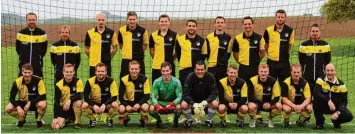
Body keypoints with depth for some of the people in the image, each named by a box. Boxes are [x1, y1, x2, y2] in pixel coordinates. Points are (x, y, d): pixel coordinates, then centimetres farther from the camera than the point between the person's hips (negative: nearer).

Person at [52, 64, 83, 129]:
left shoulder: (78, 81, -10)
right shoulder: (59, 85, -10)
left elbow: (80, 95, -24)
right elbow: (56, 102, -11)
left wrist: (70, 100, -40)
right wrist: (56, 117, -20)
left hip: (75, 109, -1)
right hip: (63, 109, 1)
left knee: (78, 102, -36)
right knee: (57, 126, -18)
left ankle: (77, 122, -11)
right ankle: (66, 119, 19)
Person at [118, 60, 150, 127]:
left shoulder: (144, 79, -13)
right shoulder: (124, 80, -12)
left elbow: (147, 95, -12)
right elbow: (121, 96, -8)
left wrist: (139, 104, -27)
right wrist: (127, 105, -25)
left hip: (140, 102, -1)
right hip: (128, 102, 1)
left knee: (145, 107, -35)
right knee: (121, 109, -30)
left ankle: (143, 120, 2)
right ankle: (125, 119, 9)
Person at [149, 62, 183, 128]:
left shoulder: (176, 82, -14)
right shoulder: (157, 82, -11)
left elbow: (179, 96, -19)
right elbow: (153, 97, -14)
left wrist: (172, 104, -40)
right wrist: (157, 105, -37)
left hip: (172, 102, -1)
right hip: (161, 103, 1)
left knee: (178, 107, -35)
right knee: (151, 108, -30)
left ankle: (176, 120, 0)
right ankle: (159, 120, 5)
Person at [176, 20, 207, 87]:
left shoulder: (201, 40, 0)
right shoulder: (180, 39, -1)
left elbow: (203, 54, 10)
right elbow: (178, 53, 12)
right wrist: (182, 62, 9)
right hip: (184, 70, 0)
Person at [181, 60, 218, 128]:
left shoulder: (210, 77, -17)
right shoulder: (190, 77, -18)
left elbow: (214, 93, -16)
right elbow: (185, 94, -21)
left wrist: (205, 102, -33)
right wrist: (194, 104, -37)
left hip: (206, 100, 0)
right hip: (192, 100, 0)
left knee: (215, 104, -29)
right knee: (183, 105, -30)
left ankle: (208, 120, 0)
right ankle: (189, 120, 2)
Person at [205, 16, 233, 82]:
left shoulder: (228, 38, 3)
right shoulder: (209, 37, 3)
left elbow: (228, 52, 5)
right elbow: (206, 52, 7)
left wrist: (223, 62, 1)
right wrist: (210, 60, 4)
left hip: (223, 67, 0)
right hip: (212, 66, 0)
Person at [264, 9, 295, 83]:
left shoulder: (290, 30, -3)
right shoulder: (269, 30, -5)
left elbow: (290, 44, 11)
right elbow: (265, 45, 8)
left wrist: (284, 54, 11)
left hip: (284, 62, 0)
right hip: (271, 62, 0)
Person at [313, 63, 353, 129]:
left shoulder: (341, 84, -8)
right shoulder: (320, 80, -13)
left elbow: (344, 101, -8)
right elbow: (316, 93, -30)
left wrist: (338, 112, -25)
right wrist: (328, 101, -41)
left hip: (336, 107, 1)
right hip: (323, 106, -1)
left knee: (349, 116, -23)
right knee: (317, 99, -34)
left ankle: (336, 122, 15)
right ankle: (319, 123, -11)